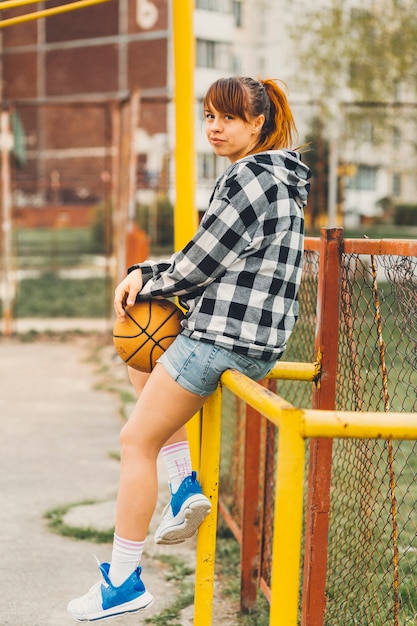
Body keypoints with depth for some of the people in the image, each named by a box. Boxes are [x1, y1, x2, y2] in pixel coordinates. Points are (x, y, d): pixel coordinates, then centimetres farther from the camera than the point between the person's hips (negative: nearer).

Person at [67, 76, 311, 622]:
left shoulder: (248, 178, -15)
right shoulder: (276, 177, 17)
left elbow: (196, 268, -15)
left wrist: (143, 281, 4)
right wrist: (145, 274, 6)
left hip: (225, 338, -10)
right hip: (259, 335, 11)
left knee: (137, 440, -1)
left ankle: (123, 582, 6)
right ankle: (184, 485, 18)